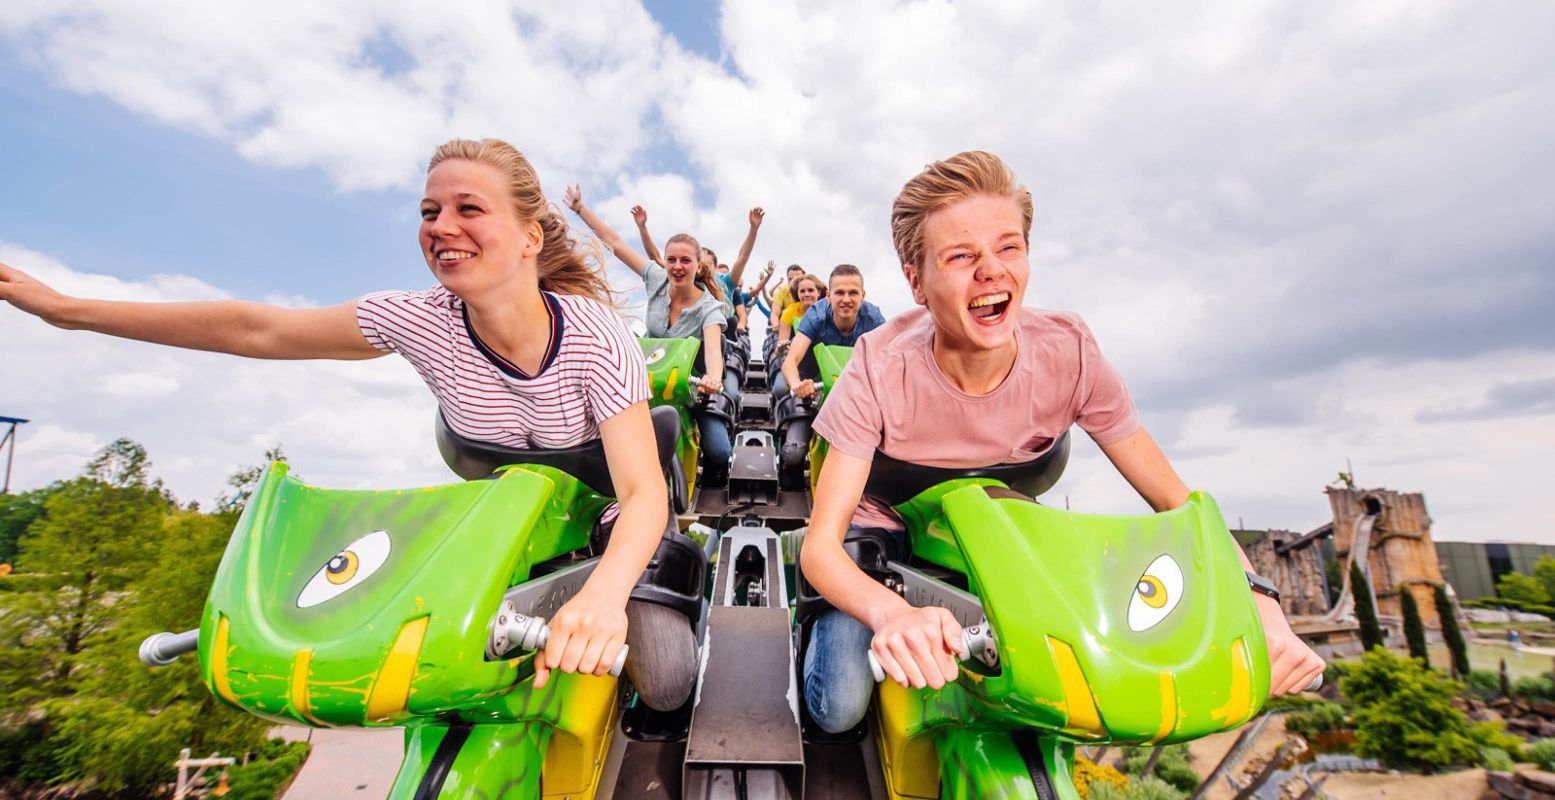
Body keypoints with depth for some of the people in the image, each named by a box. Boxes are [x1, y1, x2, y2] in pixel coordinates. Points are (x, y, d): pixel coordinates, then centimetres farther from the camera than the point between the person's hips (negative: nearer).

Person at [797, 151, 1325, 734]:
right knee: (841, 706, -18)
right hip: (881, 527, -3)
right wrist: (891, 612, -51)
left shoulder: (1068, 353, -22)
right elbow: (820, 544, -31)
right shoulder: (882, 367, -30)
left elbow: (1173, 497, -12)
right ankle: (820, 640, 19)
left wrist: (1256, 598, -29)